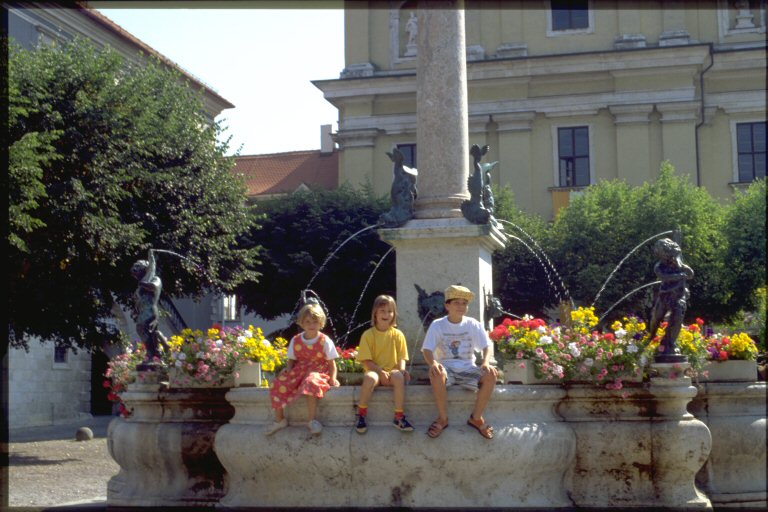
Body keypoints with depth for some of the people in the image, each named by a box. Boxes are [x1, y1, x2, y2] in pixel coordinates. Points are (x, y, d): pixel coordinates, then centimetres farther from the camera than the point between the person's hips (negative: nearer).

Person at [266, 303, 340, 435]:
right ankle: (279, 420, -1)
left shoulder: (325, 341, -2)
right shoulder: (296, 341, 8)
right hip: (299, 370, 4)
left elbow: (331, 362, 0)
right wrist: (288, 369, -8)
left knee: (310, 382, -40)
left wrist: (333, 378, -13)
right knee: (277, 385, -17)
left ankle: (311, 420, -31)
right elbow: (291, 360, 14)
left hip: (318, 371, -4)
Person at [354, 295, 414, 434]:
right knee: (369, 378, -38)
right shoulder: (368, 335, 1)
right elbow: (366, 360, -5)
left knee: (399, 377, -35)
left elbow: (401, 357, 5)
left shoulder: (398, 335, 7)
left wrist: (402, 369, -18)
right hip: (374, 371, -1)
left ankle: (399, 417, -27)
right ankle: (361, 416, -23)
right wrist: (380, 371, -19)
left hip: (392, 371, 1)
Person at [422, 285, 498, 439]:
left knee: (491, 375, -28)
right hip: (446, 367, -2)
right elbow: (427, 349, -10)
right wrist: (433, 363, -33)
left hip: (467, 368, 2)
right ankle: (443, 418, -19)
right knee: (436, 374, -38)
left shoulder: (473, 325, 4)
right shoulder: (437, 325, -1)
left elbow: (487, 346, -2)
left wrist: (486, 363, -24)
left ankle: (476, 418, -9)